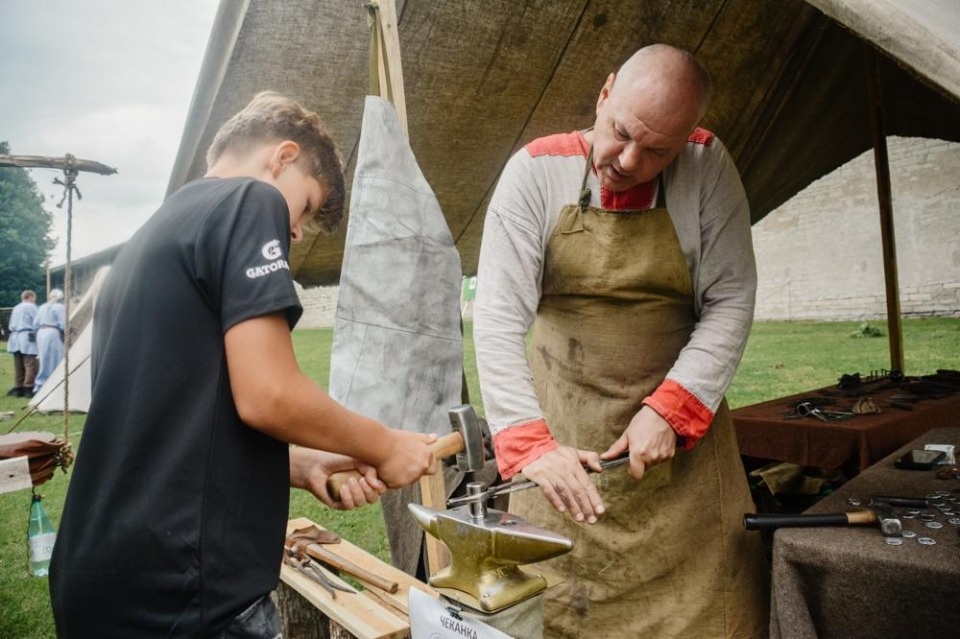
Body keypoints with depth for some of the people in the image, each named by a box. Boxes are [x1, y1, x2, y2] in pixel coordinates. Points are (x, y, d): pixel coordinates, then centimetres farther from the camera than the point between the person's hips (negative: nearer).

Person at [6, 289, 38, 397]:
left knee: (18, 366, 11)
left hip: (15, 338, 8)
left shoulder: (16, 308, 18)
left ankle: (18, 389, 14)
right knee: (30, 365, -7)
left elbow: (11, 326, 19)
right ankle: (28, 389, -11)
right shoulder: (31, 307, -4)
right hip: (27, 338, -8)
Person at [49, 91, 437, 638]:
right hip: (182, 589, -9)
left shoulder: (147, 239, 16)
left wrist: (304, 466, 10)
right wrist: (386, 448, -5)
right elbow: (267, 397, -21)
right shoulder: (249, 200, -10)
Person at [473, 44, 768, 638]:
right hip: (564, 430, -1)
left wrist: (670, 410, -18)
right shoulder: (536, 171, -11)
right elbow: (498, 320, -17)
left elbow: (730, 303, -7)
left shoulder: (708, 166, -6)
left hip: (683, 427, 2)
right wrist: (532, 443, -27)